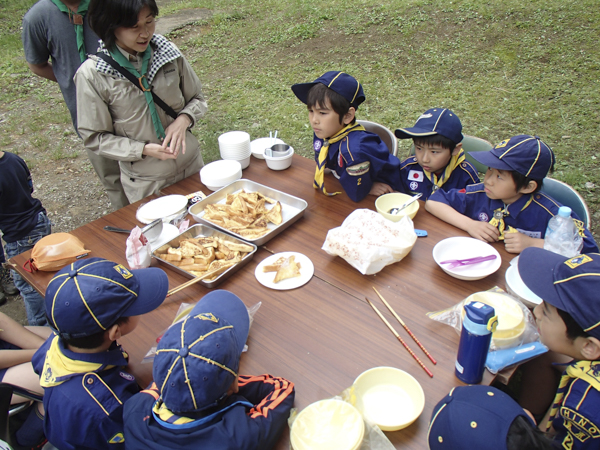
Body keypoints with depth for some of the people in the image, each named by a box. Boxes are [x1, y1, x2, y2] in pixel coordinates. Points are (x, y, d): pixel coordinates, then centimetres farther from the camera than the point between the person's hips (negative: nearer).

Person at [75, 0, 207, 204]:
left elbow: (197, 98, 5)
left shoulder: (168, 52, -8)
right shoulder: (92, 74, -16)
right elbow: (95, 137, -9)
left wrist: (184, 119, -16)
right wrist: (143, 149, -21)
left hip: (192, 166, 3)